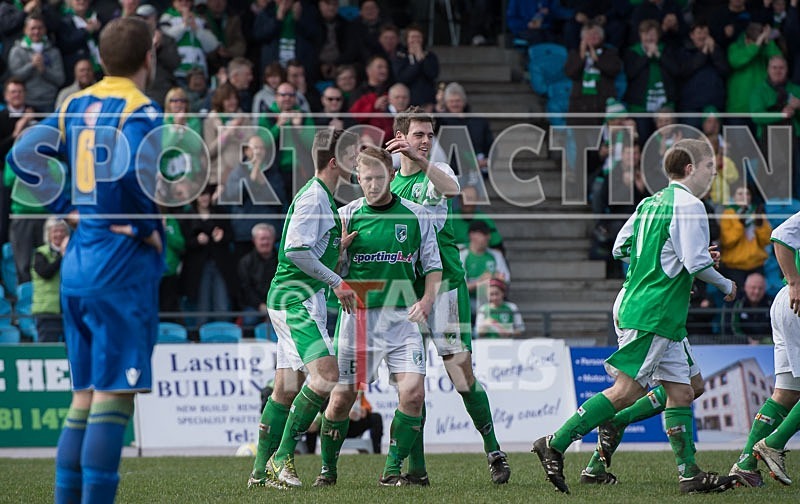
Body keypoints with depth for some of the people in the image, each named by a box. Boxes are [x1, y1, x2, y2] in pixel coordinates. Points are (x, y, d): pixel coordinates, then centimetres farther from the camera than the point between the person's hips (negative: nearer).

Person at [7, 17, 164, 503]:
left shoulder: (77, 104, 11)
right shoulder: (140, 111, -11)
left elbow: (24, 156, 10)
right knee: (114, 396, -6)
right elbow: (135, 174, -27)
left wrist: (68, 207, 10)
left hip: (77, 264, 8)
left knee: (84, 396, 13)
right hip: (123, 267, -7)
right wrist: (147, 227, -12)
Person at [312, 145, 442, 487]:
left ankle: (392, 471, -1)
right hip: (358, 316, 0)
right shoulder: (346, 216, 3)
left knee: (413, 392, -15)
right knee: (341, 398, -1)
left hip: (403, 317, 0)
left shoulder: (417, 216, 5)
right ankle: (328, 469, 19)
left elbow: (433, 265, 10)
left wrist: (427, 299, -7)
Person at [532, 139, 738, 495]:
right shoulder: (689, 205, -11)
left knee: (680, 391, 9)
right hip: (653, 315, -10)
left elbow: (620, 247, 17)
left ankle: (689, 474, 8)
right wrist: (726, 285, 1)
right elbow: (697, 264, -17)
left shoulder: (651, 202, 14)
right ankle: (554, 445, -9)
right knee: (625, 391, -10)